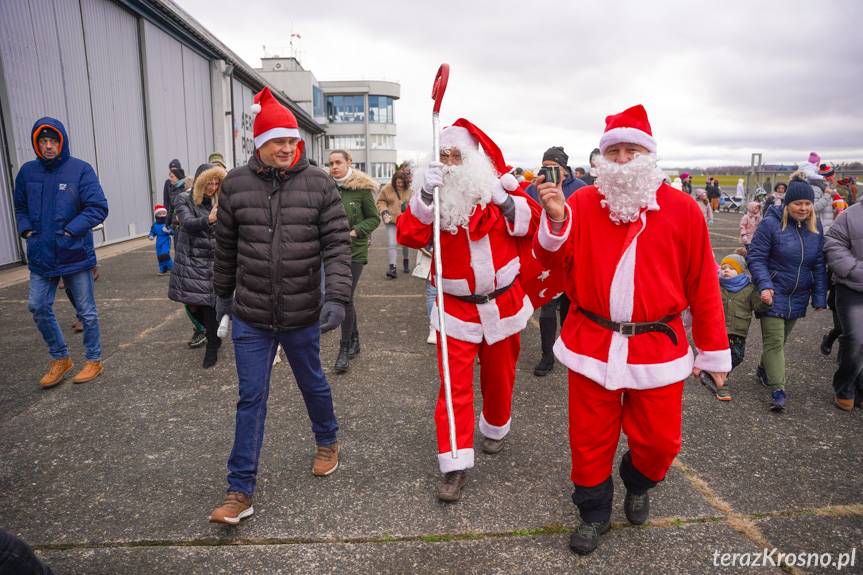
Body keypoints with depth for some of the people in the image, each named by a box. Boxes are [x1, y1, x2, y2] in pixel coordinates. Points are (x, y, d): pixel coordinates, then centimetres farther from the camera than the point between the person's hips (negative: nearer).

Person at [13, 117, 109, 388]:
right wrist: (25, 229, 2)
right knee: (38, 307, 7)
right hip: (41, 255, 5)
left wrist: (70, 230, -18)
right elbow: (20, 206, 18)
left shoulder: (81, 169, -10)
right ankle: (60, 359, 26)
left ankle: (94, 361, 23)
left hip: (75, 253, -4)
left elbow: (98, 208, -13)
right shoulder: (27, 172, 4)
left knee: (86, 311, 6)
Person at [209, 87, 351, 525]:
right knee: (250, 399, 5)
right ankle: (240, 492, 17)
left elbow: (337, 245, -11)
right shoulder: (235, 184, -1)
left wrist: (337, 297, -23)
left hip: (302, 315, 0)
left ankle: (327, 443, 47)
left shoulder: (319, 184, -7)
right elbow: (225, 246, 10)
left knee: (312, 384, 19)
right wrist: (224, 294, 17)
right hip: (250, 316, 1)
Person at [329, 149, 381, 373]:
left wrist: (355, 231, -14)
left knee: (346, 298, -9)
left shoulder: (362, 189, -6)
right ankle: (354, 340, 30)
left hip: (355, 251, -4)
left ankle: (344, 349, 1)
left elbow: (374, 218, -1)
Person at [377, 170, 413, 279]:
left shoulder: (409, 190, -2)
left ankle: (406, 261, 39)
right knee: (391, 243, -11)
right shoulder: (387, 189, -5)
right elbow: (380, 202, 3)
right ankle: (392, 267, -10)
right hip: (391, 221, -2)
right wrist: (384, 212, -13)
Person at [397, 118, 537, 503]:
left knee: (499, 375, 17)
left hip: (504, 302, 1)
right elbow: (408, 236, -16)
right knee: (455, 385, -3)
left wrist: (506, 203, -23)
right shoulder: (436, 194, -2)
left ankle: (495, 428, 45)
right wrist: (425, 196, -28)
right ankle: (455, 465, 7)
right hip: (457, 308, -1)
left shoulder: (499, 185, -2)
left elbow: (533, 226, -7)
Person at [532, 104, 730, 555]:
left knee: (659, 440, 9)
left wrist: (713, 350, 4)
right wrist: (555, 220, -23)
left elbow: (702, 283, 2)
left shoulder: (681, 209, -1)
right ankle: (594, 513, 35)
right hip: (592, 343, 0)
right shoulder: (583, 202, 0)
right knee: (590, 439, 10)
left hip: (658, 345, 0)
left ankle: (638, 485, 44)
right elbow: (553, 261, -3)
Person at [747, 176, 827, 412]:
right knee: (774, 342, -5)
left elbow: (819, 265, 6)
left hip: (798, 298, 5)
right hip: (773, 295, -5)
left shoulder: (815, 227, 3)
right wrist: (764, 285, -25)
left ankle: (765, 370, 38)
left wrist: (820, 298, 3)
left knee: (780, 339, 16)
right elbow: (755, 258, -13)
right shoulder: (771, 223, -14)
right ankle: (777, 390, -3)